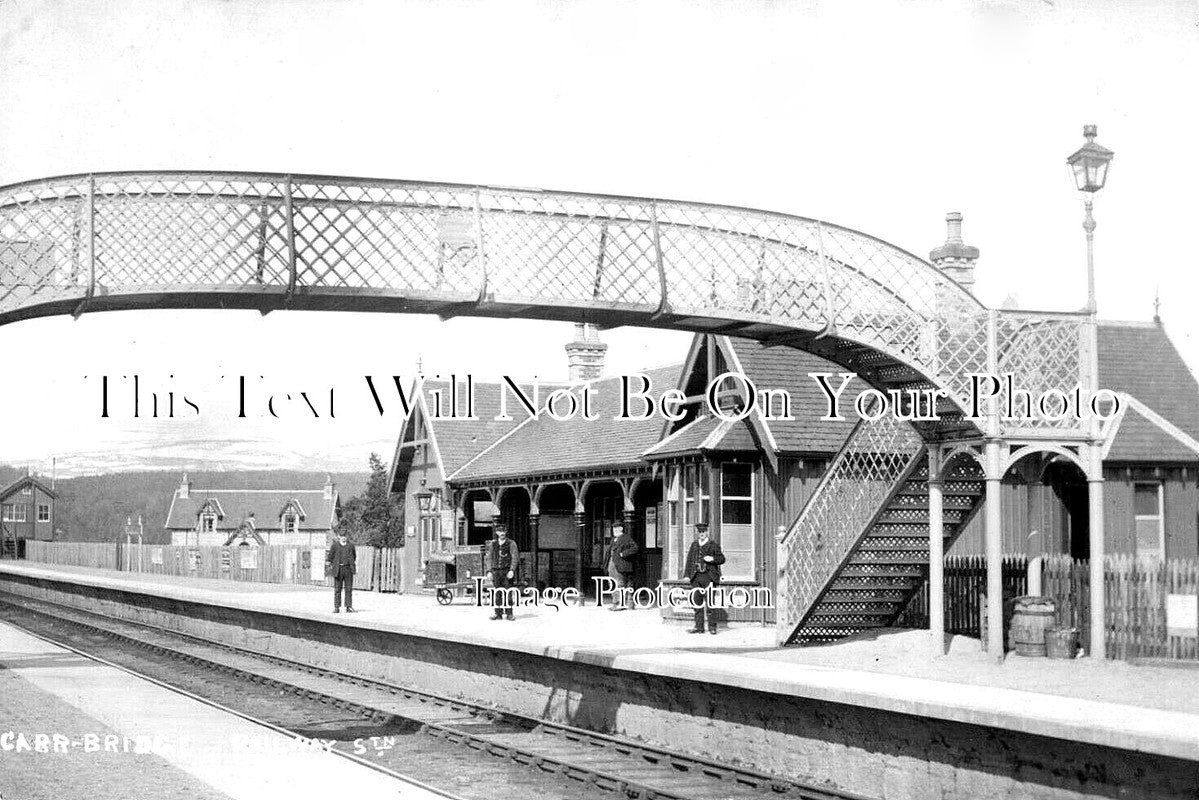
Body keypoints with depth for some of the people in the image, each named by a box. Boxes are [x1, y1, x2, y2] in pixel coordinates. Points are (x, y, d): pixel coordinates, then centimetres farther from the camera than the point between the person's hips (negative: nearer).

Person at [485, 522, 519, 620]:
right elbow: (489, 558, 14)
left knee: (508, 593, -5)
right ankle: (498, 613, 4)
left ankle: (509, 613, -1)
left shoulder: (511, 544, 1)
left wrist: (512, 570, -15)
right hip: (496, 571, 3)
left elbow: (515, 558, -4)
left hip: (507, 571, -3)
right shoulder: (492, 544, 11)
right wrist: (489, 571, 5)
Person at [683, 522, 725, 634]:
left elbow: (722, 558, 1)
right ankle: (699, 627, 11)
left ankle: (712, 626, 0)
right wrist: (687, 574, 10)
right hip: (696, 576, 5)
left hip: (708, 576, -5)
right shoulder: (694, 545, 15)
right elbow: (689, 559, 17)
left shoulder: (713, 545, 2)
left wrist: (712, 559, -18)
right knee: (697, 602, 6)